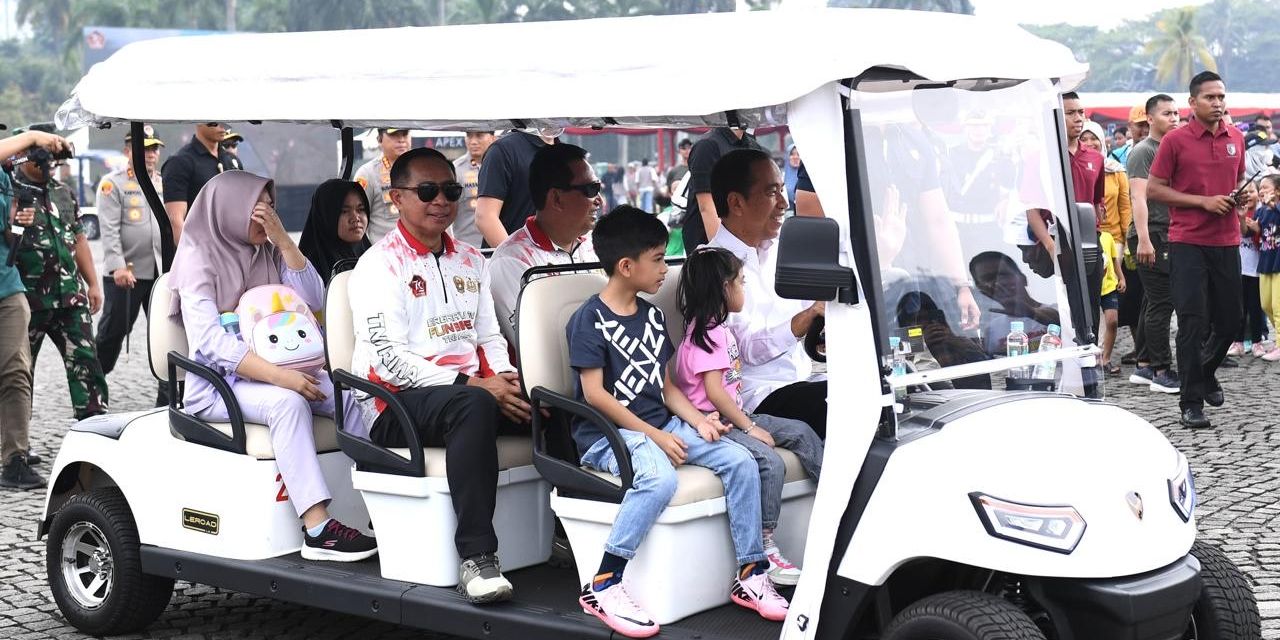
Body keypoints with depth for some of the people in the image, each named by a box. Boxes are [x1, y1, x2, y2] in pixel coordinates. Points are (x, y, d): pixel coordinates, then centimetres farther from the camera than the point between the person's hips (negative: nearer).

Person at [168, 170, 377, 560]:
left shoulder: (269, 253, 12)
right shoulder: (199, 258, -7)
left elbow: (314, 300, 2)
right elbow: (211, 341, -19)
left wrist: (282, 239, -8)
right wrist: (279, 377, -30)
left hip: (268, 373, 6)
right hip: (215, 383, -6)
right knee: (287, 402, -34)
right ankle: (317, 531, -42)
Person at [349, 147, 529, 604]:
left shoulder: (470, 261, 20)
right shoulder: (380, 264, -2)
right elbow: (390, 360, -12)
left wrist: (504, 377, -3)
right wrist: (472, 385, -20)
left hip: (471, 391, 7)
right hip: (396, 405, -6)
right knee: (474, 407, -39)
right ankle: (476, 557, -42)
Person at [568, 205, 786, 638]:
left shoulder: (653, 317, 16)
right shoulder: (589, 320, -8)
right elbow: (594, 393, -14)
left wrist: (699, 420, -3)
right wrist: (653, 436, -17)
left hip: (661, 424, 8)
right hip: (610, 433, -8)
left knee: (740, 461, -9)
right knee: (659, 478, -36)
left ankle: (751, 575, -2)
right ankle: (602, 587, -29)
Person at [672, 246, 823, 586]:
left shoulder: (721, 330, 16)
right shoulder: (707, 334, -16)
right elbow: (714, 391, -22)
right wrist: (750, 428, -19)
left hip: (733, 415, 11)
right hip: (713, 423, -11)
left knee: (800, 431, 6)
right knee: (770, 462, -27)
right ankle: (764, 548, -23)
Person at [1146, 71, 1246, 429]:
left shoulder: (1236, 139, 10)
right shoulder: (1176, 141, -5)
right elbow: (1153, 189, -5)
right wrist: (1203, 201, -13)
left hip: (1227, 242, 5)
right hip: (1188, 243, -5)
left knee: (1230, 321, 11)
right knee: (1193, 322, -7)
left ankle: (1207, 374, 38)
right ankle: (1192, 402, -1)